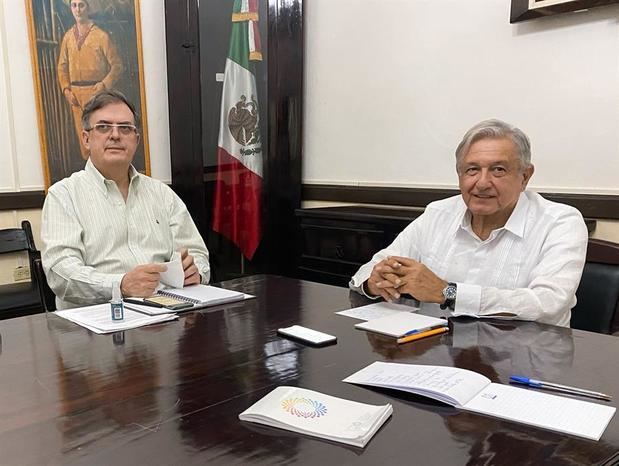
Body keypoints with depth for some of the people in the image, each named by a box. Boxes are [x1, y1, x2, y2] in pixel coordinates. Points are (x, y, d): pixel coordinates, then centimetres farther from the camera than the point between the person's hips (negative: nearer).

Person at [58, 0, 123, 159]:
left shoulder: (101, 36, -4)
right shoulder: (68, 37, 9)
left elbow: (117, 65, -3)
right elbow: (62, 66, 15)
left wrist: (104, 85, -14)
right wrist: (66, 89, 3)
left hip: (96, 91, -4)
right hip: (75, 94, 4)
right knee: (82, 135, 7)